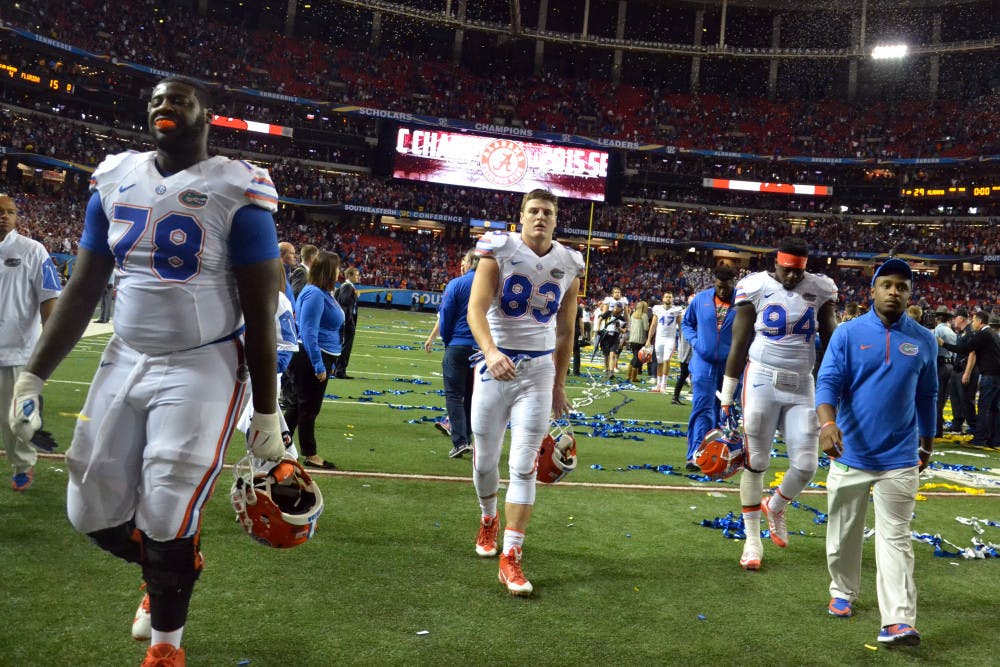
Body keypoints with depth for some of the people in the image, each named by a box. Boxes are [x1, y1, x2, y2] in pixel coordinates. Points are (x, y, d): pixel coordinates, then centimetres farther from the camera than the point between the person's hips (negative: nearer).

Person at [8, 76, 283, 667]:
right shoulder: (115, 180, 6)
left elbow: (260, 314, -9)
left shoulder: (236, 191, -10)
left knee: (166, 517, -6)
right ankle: (168, 572, 39)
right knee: (94, 512, 6)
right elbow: (83, 291, 10)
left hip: (203, 369, -5)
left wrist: (267, 415, -8)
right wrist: (33, 376, 6)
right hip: (126, 361, 6)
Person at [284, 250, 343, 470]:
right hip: (311, 358, -10)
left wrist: (329, 363, 21)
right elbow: (308, 332, -22)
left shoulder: (323, 293, 12)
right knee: (309, 407, 2)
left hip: (320, 357, 10)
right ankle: (310, 456, 13)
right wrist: (319, 366, -22)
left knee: (298, 405, 17)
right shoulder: (314, 294, -18)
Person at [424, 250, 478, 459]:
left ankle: (460, 442, -9)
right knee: (472, 395, 15)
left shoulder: (456, 284, -6)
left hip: (458, 345, -4)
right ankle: (466, 438, 22)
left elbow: (444, 315, -5)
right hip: (482, 347, 4)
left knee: (454, 394, -1)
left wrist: (432, 338, 9)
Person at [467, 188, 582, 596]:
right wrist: (490, 352, -35)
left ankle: (510, 559, 0)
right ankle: (488, 519, 42)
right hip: (496, 364, -1)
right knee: (485, 460, 11)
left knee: (524, 466, -5)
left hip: (539, 370, 1)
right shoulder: (499, 251, -5)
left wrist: (559, 384, 15)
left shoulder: (568, 265, 5)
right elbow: (476, 308, -17)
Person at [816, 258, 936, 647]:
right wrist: (827, 422, -31)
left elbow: (927, 397, 14)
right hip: (849, 455, 0)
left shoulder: (924, 340, 3)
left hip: (899, 459, 1)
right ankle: (843, 592, 34)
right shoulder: (847, 333, -4)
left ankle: (898, 622, -5)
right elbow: (828, 381, -13)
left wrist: (927, 444, 19)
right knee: (843, 533, 13)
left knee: (895, 539, -2)